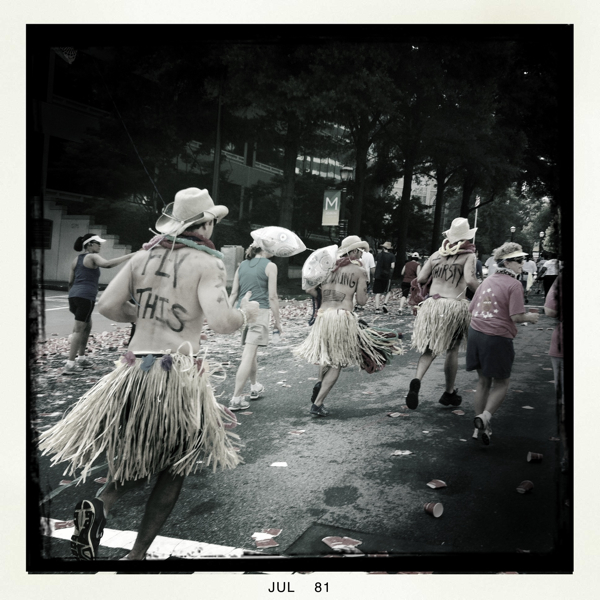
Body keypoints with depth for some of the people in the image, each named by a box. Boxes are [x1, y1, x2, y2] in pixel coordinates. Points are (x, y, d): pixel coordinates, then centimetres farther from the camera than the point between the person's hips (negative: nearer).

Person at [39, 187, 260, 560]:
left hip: (136, 369, 5)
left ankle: (100, 506, -6)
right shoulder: (207, 263, -8)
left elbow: (108, 306, 5)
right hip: (182, 372, -4)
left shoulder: (145, 256, 7)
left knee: (139, 459, 22)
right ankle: (138, 552, 12)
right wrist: (246, 315, 2)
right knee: (174, 469, 13)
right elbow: (221, 323, -18)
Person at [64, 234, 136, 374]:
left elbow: (70, 282, 19)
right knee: (78, 329, -8)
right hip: (86, 297, -8)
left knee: (87, 326, 22)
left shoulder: (76, 260, 19)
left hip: (74, 295, 8)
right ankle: (70, 365, -9)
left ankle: (81, 358, 26)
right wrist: (129, 256, -25)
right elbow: (107, 264, -25)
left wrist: (72, 302, 25)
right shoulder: (93, 257, -4)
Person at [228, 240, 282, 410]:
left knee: (252, 352, 23)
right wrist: (277, 321, -2)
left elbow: (233, 293, 10)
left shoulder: (242, 265, 12)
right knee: (248, 356, -7)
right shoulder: (270, 266, -4)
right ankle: (236, 399, -9)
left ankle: (255, 387, 39)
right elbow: (272, 297, -7)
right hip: (260, 311, -6)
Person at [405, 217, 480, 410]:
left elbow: (420, 279, 7)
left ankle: (417, 380, -15)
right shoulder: (468, 256, -3)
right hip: (455, 306, -3)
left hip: (432, 303, 3)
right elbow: (469, 280, -18)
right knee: (452, 350, 11)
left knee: (429, 348, 9)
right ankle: (449, 393, 22)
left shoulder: (436, 254, 10)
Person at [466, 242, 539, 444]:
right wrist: (530, 317, 3)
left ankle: (479, 428, 21)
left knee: (483, 381, 18)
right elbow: (516, 317, -16)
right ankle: (485, 416, -12)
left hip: (475, 332, 6)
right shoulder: (514, 284, -10)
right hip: (497, 337, -6)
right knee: (501, 383, 11)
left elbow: (472, 308, 15)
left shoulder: (487, 280, 11)